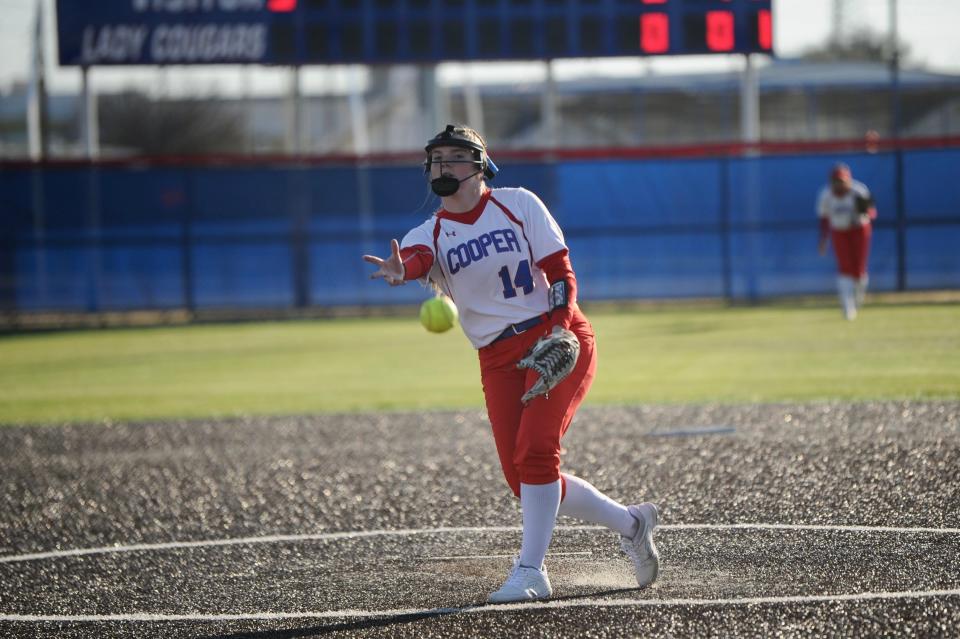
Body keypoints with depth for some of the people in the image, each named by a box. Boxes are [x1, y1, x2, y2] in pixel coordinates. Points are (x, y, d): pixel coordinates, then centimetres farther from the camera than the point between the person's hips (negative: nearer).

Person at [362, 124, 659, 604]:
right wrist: (400, 271, -45)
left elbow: (560, 270, -3)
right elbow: (414, 258, -20)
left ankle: (531, 571, -15)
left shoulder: (518, 205, 1)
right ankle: (628, 522, 20)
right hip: (499, 361, 4)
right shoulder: (431, 235, 5)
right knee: (523, 478, -1)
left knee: (534, 451, -20)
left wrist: (559, 332, -18)